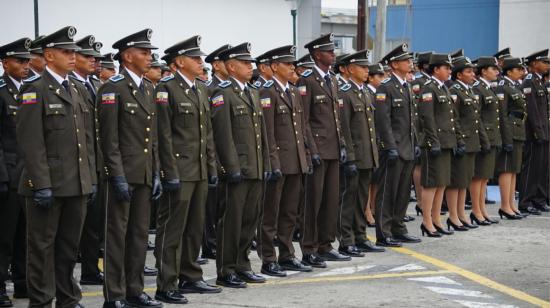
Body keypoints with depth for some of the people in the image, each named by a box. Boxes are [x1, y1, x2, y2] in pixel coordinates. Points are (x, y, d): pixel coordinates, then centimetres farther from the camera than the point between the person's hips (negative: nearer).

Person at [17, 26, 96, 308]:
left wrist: (91, 178, 11)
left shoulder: (79, 91, 15)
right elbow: (31, 142, -14)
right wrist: (41, 184, -18)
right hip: (47, 183, -6)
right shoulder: (34, 90, -8)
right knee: (42, 247, 2)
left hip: (78, 184, 7)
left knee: (70, 246, 12)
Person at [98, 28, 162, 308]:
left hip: (145, 174, 7)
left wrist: (156, 173, 12)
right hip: (123, 173, -7)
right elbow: (109, 138, -14)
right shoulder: (112, 89, -10)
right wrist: (118, 176, -17)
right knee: (117, 235, -1)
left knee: (139, 233, 11)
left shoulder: (147, 88, 14)